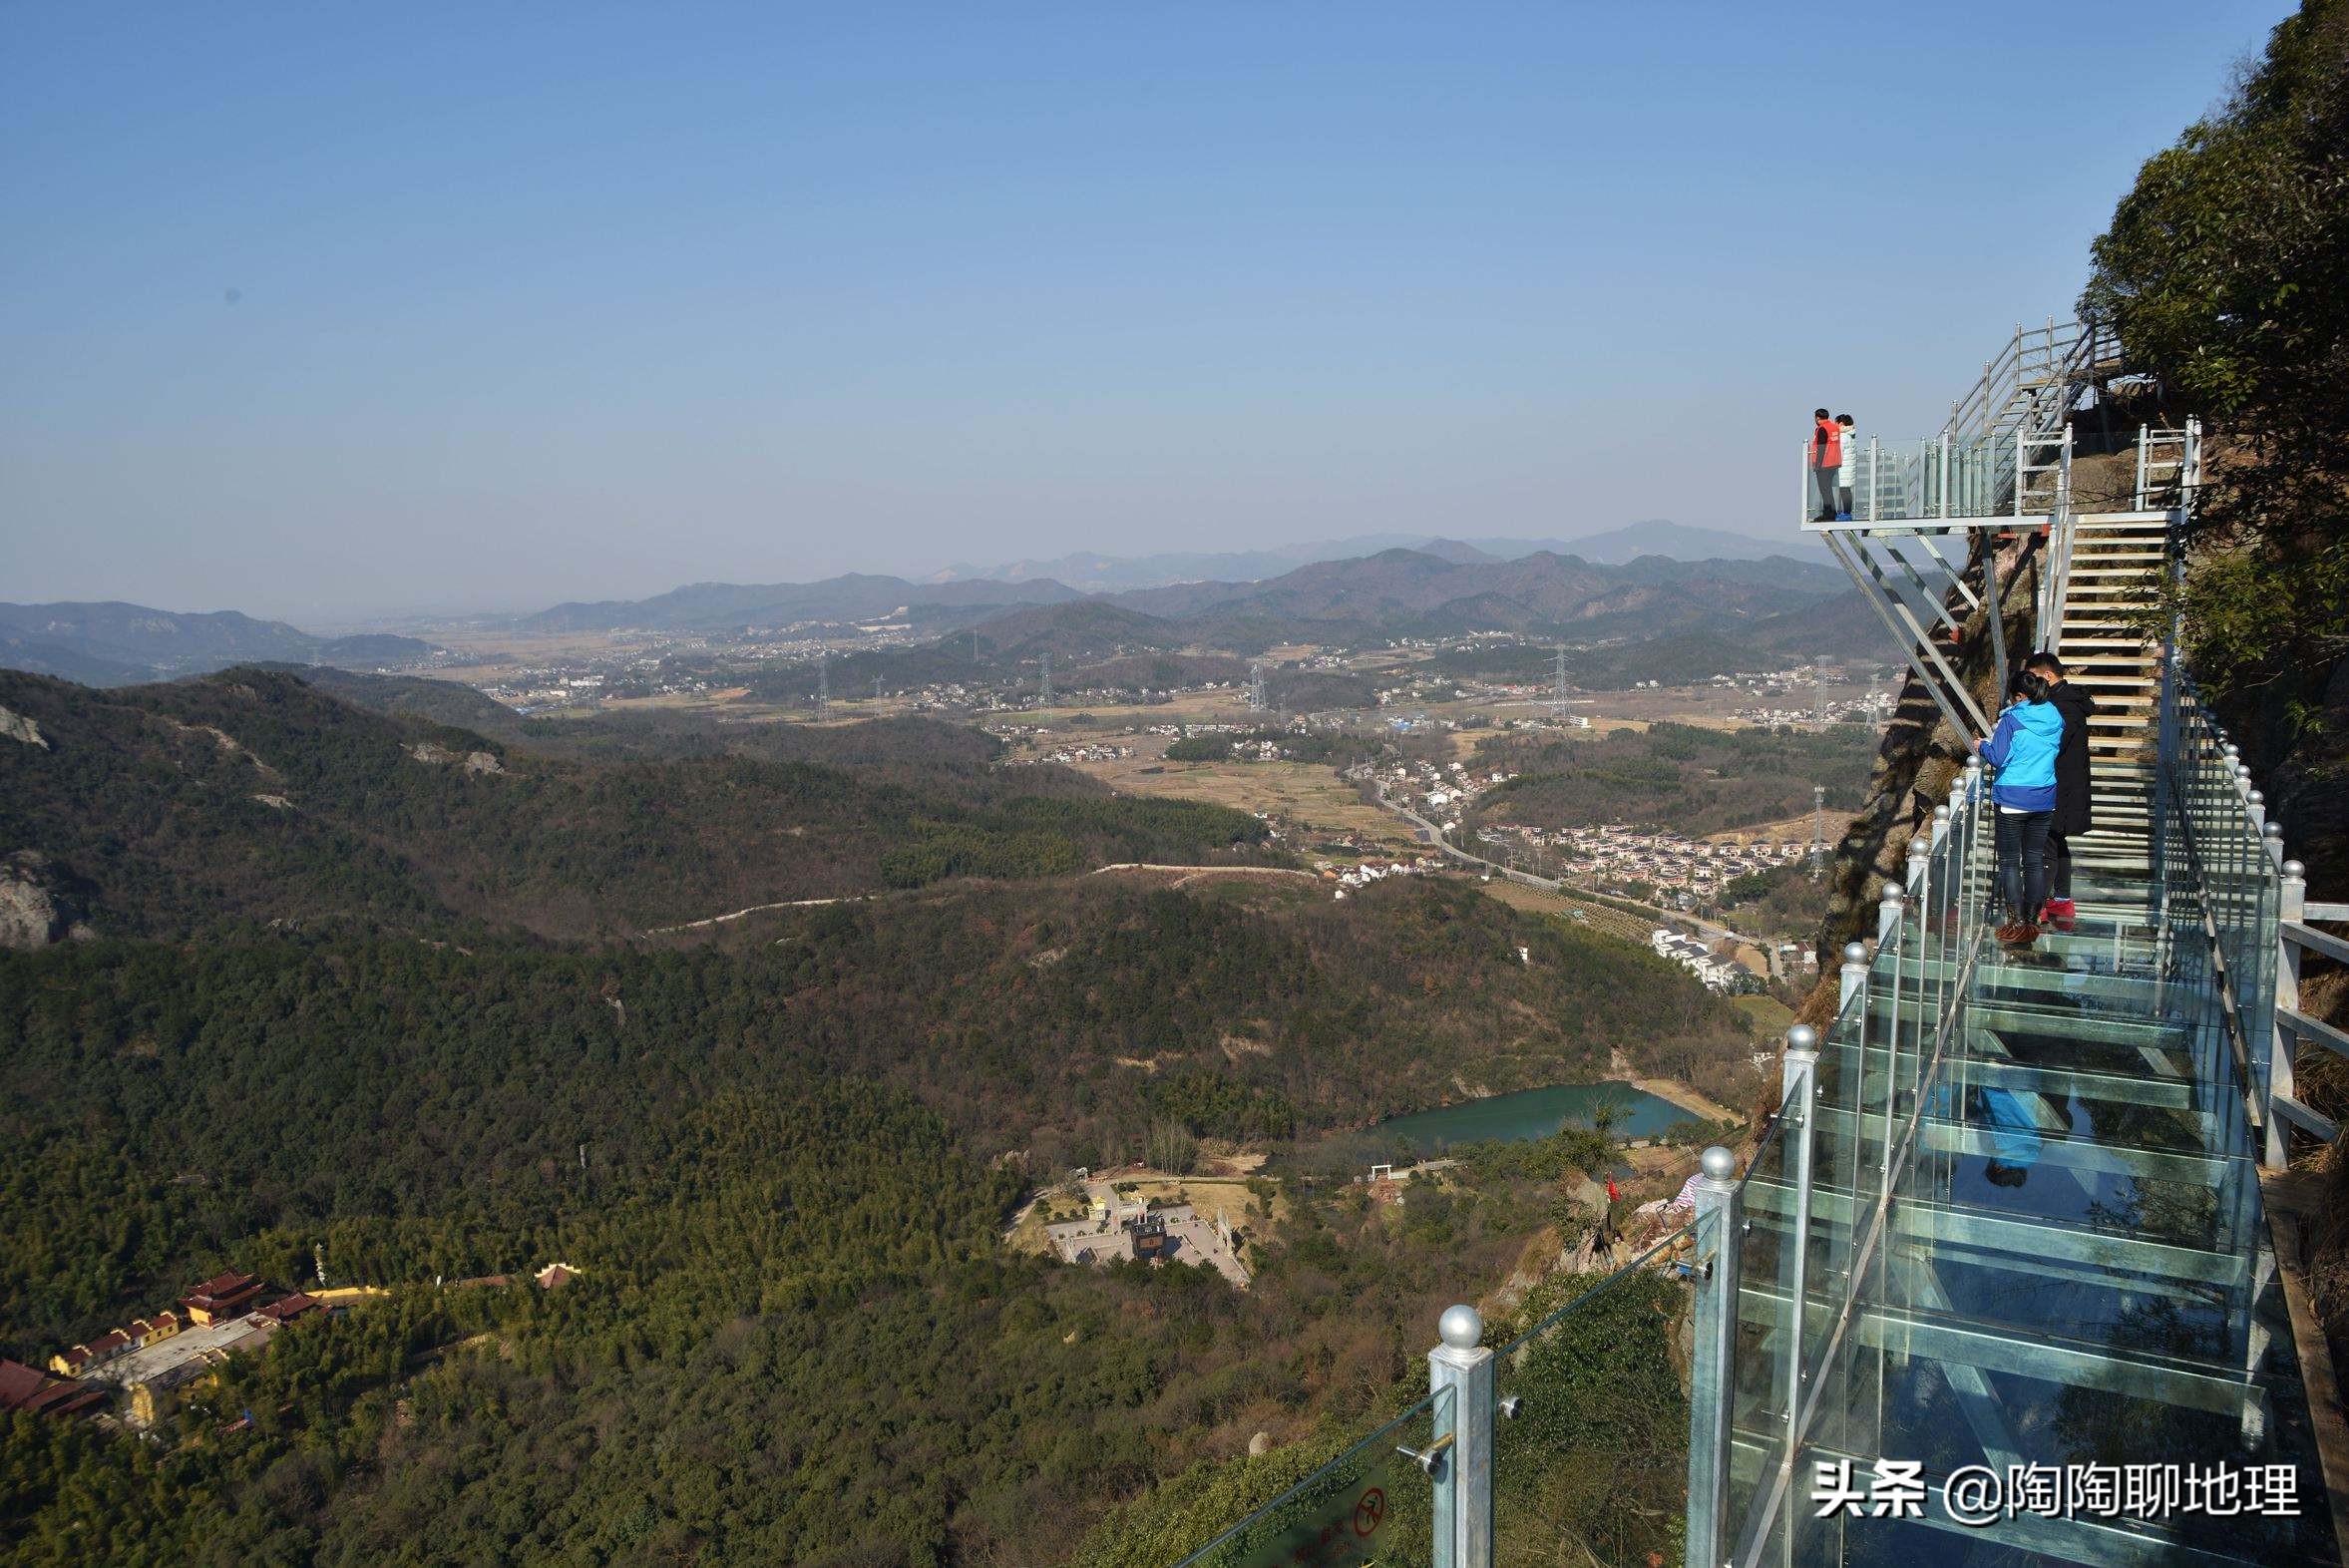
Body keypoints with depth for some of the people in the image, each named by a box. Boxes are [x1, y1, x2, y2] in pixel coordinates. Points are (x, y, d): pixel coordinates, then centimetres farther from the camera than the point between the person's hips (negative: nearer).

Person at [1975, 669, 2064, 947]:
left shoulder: (2011, 720, -14)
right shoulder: (2055, 720, 4)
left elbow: (1997, 758, -17)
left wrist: (1982, 745, 3)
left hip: (2013, 799, -5)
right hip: (2045, 799, 5)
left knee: (2009, 862, 2)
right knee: (2035, 861, 11)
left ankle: (2017, 924, 0)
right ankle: (2032, 922, 15)